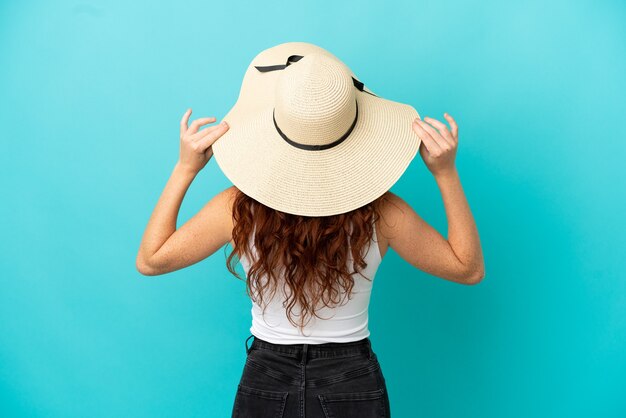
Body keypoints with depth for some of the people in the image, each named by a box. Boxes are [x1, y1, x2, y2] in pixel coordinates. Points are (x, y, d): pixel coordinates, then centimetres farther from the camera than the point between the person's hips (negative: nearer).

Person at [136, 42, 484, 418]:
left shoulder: (240, 208, -22)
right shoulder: (380, 212, -22)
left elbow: (150, 260, -5)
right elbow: (469, 269, -6)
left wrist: (186, 168, -9)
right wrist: (446, 173, -13)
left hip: (266, 386, 1)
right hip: (355, 386, 0)